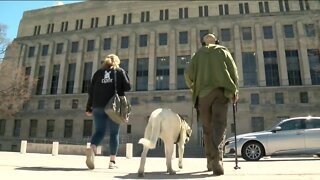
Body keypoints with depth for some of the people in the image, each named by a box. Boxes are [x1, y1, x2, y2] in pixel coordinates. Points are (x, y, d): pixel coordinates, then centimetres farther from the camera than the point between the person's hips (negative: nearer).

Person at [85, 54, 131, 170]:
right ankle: (112, 161, 5)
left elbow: (91, 91, 10)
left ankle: (92, 149, -22)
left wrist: (88, 108, 12)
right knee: (114, 133, 5)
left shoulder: (98, 72, 14)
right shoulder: (120, 71, 8)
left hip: (98, 106, 2)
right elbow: (127, 87, -1)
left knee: (99, 131, 7)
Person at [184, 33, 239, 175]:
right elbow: (233, 71, 7)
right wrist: (234, 92, 12)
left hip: (203, 93, 1)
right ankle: (217, 159, -27)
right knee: (219, 126, -9)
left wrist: (194, 88, 22)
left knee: (208, 128, 9)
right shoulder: (223, 51, 17)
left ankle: (211, 161, 13)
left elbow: (188, 73, 6)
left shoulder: (198, 53, 17)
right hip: (221, 91, -1)